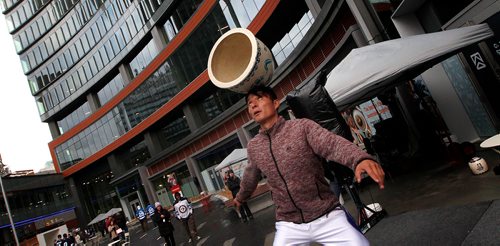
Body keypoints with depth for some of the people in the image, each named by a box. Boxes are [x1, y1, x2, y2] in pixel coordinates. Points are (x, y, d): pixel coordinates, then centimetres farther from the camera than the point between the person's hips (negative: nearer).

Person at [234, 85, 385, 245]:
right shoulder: (253, 147, 4)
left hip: (327, 217, -3)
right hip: (289, 225, 4)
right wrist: (241, 196, 41)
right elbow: (250, 176, 23)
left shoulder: (302, 127, -9)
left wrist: (360, 159, -46)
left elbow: (333, 144, -25)